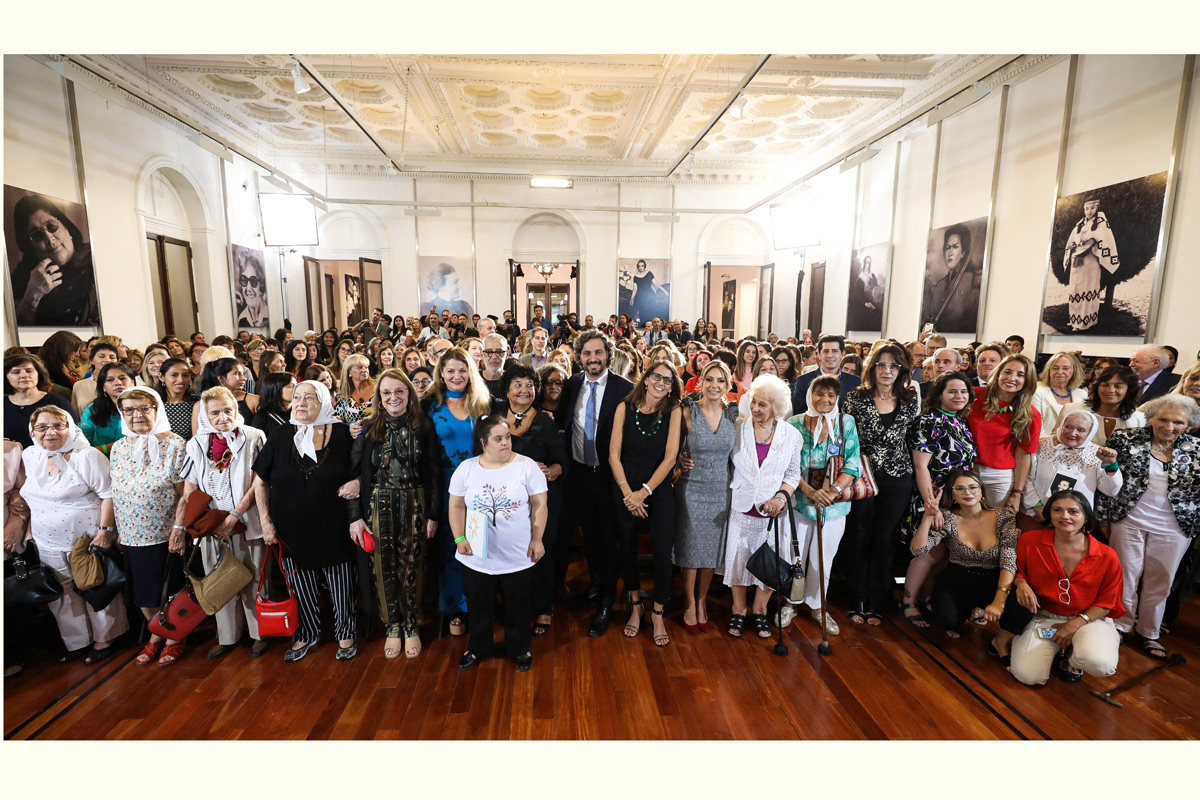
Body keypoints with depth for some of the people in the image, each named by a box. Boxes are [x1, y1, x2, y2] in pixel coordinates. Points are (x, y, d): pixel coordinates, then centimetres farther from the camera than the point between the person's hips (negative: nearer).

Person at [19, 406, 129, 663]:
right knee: (63, 596, 14)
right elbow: (31, 493, 21)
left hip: (88, 541, -6)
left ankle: (103, 640, 22)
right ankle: (77, 642, 30)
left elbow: (109, 494, -16)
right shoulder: (30, 455, 6)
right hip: (49, 545, 6)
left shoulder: (87, 456, -15)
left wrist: (104, 529, -21)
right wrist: (29, 529, 18)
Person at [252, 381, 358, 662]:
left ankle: (345, 633, 31)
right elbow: (260, 482, 7)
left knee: (341, 587, 10)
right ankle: (307, 634, 39)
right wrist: (265, 522, 1)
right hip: (291, 531, 2)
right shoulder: (280, 438, 0)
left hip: (333, 530, -2)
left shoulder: (342, 435, -7)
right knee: (301, 588, 16)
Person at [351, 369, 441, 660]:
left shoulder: (423, 426, -2)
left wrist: (433, 515, -3)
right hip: (378, 507, 1)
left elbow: (433, 473, -1)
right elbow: (357, 474, 1)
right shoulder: (367, 428, 1)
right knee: (383, 569, 8)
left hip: (414, 506, -1)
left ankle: (411, 627, 24)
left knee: (410, 568, 4)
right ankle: (392, 627, 27)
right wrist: (356, 516, -5)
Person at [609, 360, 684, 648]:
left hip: (659, 491, -1)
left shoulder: (673, 412, -4)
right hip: (625, 491, 1)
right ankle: (635, 607, 34)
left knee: (662, 554, 0)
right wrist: (628, 492, -10)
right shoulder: (625, 408, -3)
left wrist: (645, 491, -11)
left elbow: (670, 456, -8)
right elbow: (613, 454, -4)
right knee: (627, 550, 11)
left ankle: (658, 613, 22)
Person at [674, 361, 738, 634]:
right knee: (691, 548, 5)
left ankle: (702, 601, 32)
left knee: (713, 549, 11)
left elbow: (736, 453, 11)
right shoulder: (688, 412, -7)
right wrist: (680, 460, -16)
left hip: (721, 489, 3)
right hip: (692, 488, -2)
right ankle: (690, 604, 25)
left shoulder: (733, 415, 1)